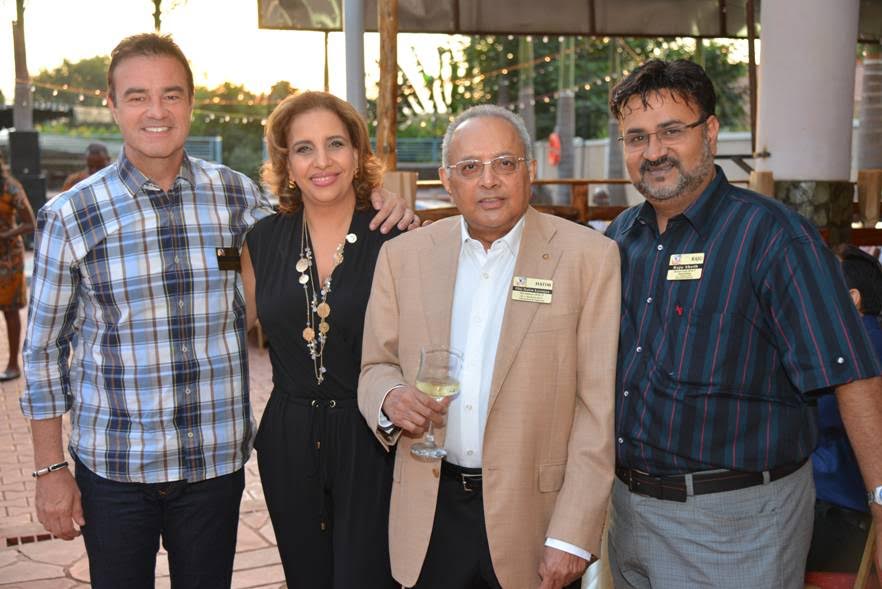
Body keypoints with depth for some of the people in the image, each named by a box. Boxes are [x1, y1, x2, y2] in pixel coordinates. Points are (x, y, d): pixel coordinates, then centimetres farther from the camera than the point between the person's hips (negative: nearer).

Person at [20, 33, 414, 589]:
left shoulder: (237, 195, -2)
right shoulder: (70, 215, -6)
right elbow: (44, 349, 1)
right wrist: (51, 469, 1)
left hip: (216, 461, 2)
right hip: (112, 466, -1)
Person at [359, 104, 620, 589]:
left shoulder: (590, 257, -7)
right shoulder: (402, 255, 3)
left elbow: (598, 407, -8)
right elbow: (376, 367, 10)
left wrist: (571, 538, -12)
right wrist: (391, 399, -14)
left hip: (535, 515, -2)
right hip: (429, 517, 3)